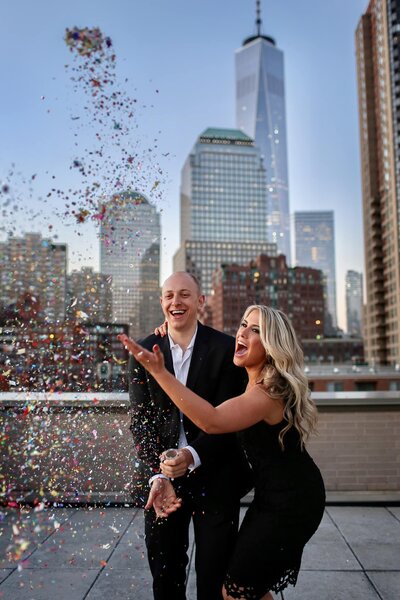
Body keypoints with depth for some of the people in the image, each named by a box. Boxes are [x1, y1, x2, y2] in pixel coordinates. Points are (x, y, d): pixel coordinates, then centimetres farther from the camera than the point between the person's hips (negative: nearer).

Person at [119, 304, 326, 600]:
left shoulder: (269, 392, -26)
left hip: (291, 502, -9)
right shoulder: (257, 381, 3)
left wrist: (159, 371, -42)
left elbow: (212, 421, -41)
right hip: (274, 496, 9)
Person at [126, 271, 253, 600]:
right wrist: (156, 476, -17)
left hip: (214, 477, -2)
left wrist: (193, 456, -27)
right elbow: (141, 420, -4)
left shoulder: (226, 348, -8)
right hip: (161, 475, 2)